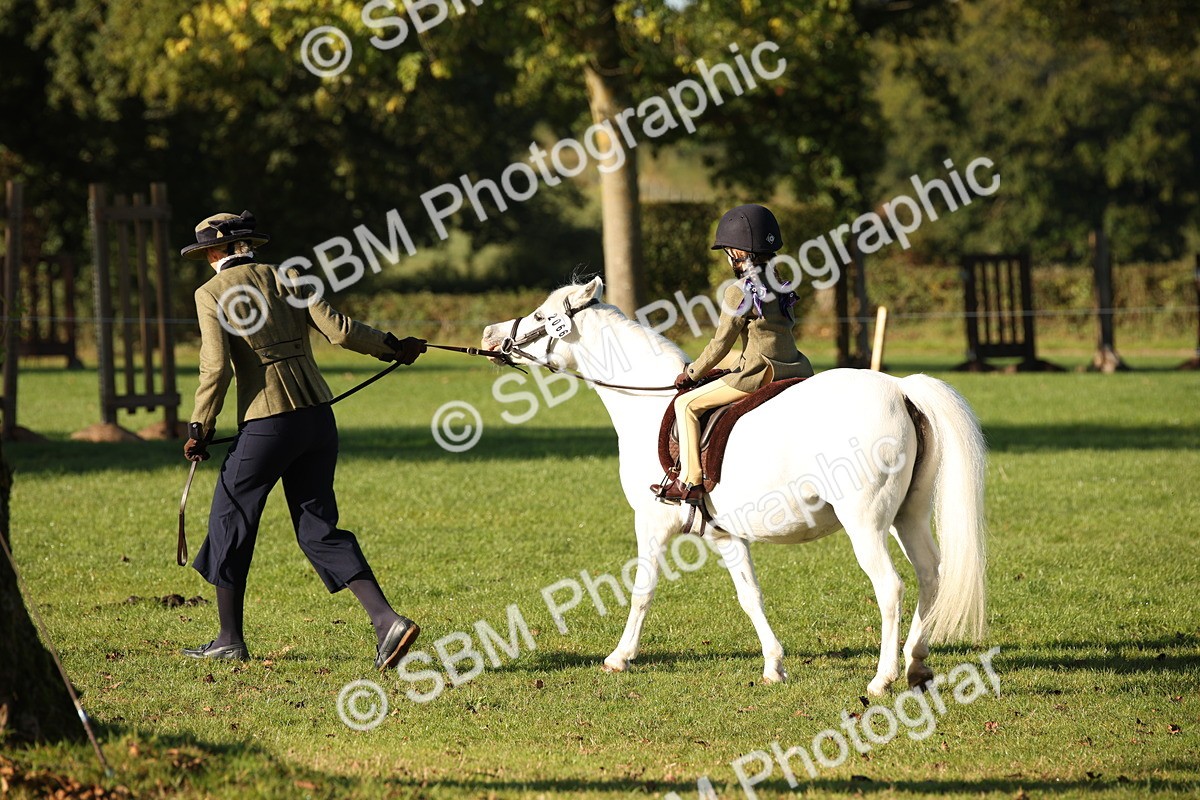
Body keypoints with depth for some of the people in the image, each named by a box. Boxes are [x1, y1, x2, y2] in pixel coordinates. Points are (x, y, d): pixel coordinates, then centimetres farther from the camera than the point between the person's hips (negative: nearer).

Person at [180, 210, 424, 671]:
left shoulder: (212, 294, -3)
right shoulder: (286, 279, 10)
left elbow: (217, 368, -11)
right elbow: (337, 329, 1)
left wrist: (200, 429, -4)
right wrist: (392, 347, 14)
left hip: (265, 424, -5)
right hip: (317, 416, 5)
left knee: (231, 521, 12)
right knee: (318, 527, 10)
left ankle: (230, 639, 18)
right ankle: (386, 619, -5)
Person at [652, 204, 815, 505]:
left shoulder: (739, 291, -10)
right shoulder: (780, 285, 13)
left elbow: (721, 344, -9)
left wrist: (693, 374, 5)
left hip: (756, 373, -8)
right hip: (793, 367, 8)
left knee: (687, 404, 0)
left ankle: (690, 481, -6)